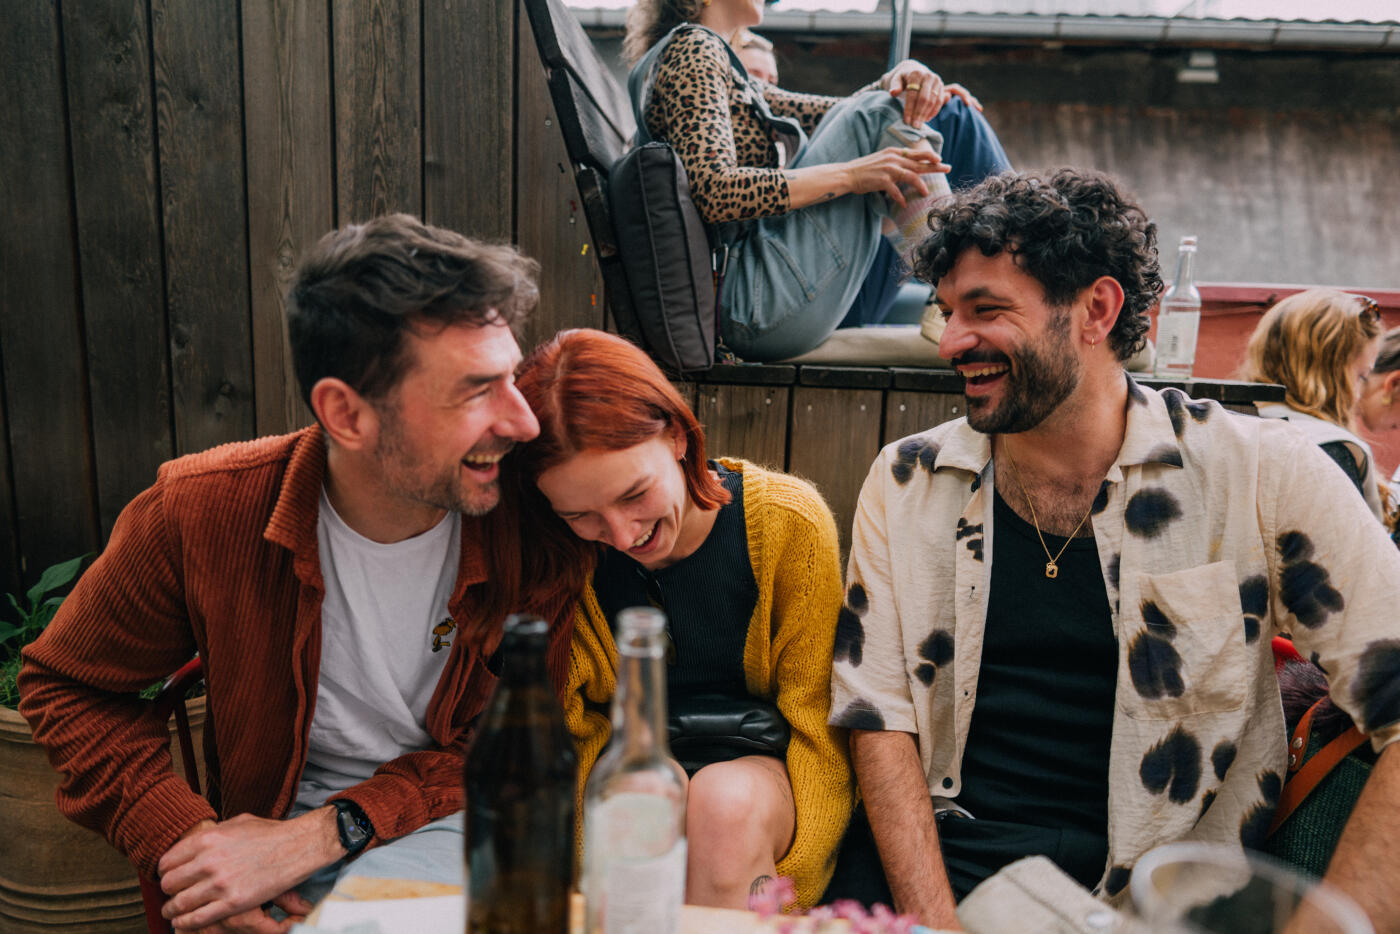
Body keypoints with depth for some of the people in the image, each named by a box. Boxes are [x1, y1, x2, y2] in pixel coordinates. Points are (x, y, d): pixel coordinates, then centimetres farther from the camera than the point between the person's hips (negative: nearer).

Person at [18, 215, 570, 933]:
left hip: (450, 820, 0)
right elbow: (65, 685, 2)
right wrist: (185, 843, -13)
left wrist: (319, 835, -20)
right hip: (272, 815, 1)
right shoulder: (198, 512, -15)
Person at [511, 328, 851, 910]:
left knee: (727, 798, -35)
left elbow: (818, 725, -9)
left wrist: (783, 886, -18)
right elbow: (573, 724, -1)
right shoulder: (560, 558, -7)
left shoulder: (789, 522, -13)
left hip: (765, 770, -1)